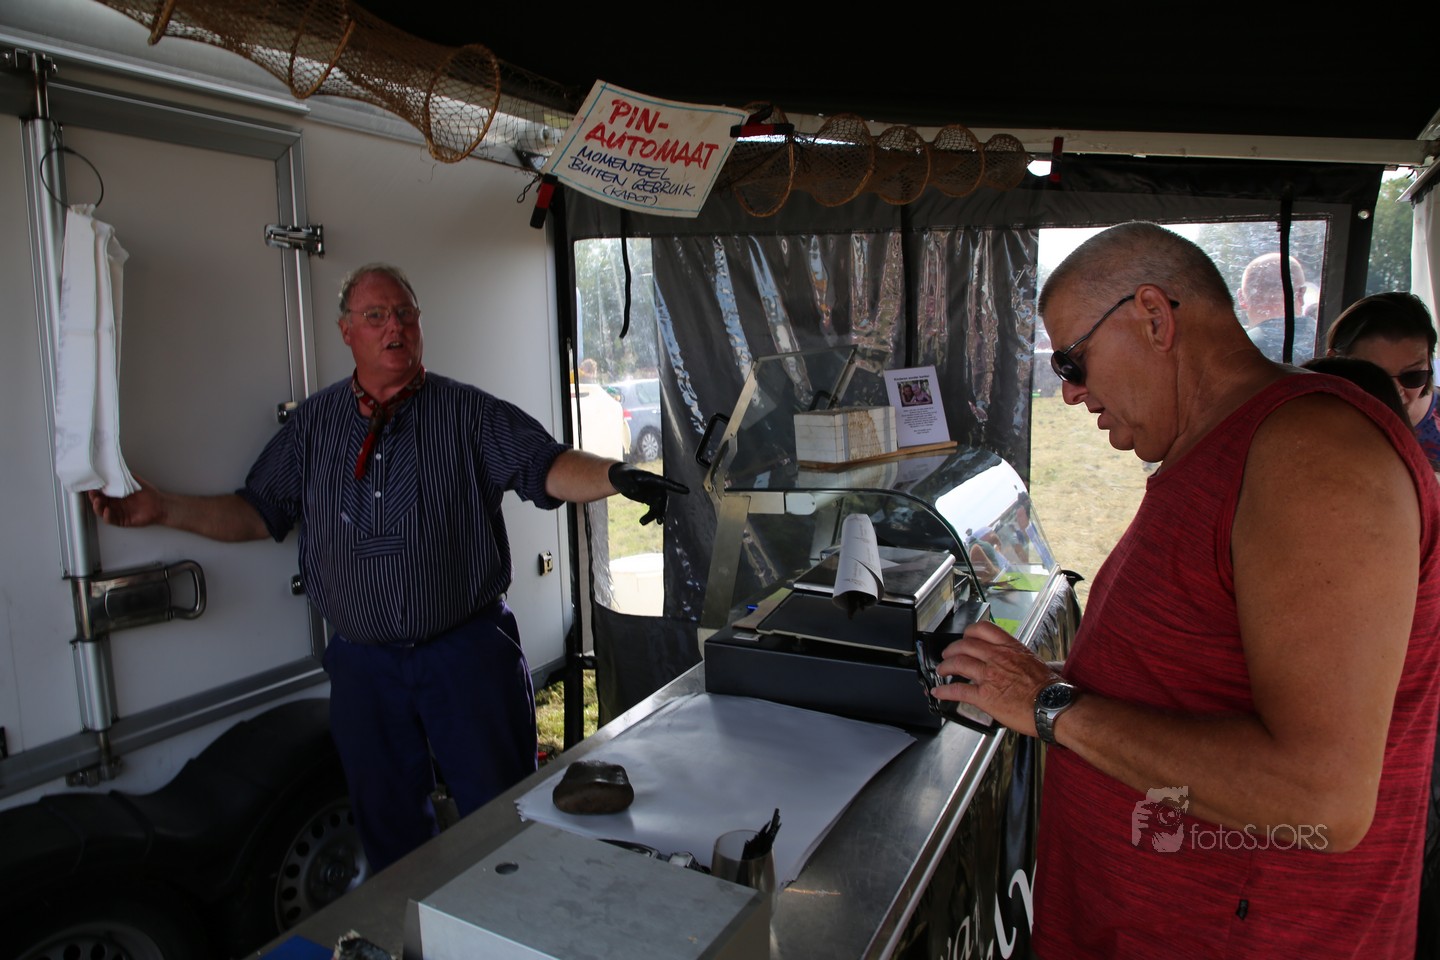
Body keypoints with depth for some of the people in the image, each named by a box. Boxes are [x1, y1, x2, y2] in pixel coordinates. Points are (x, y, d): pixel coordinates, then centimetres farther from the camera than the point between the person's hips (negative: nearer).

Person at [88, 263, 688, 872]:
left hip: (469, 650, -3)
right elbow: (257, 512, 13)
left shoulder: (468, 412, -1)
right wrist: (163, 507, 3)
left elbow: (547, 467, -12)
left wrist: (614, 477, -30)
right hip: (364, 663, 3)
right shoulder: (313, 423, 10)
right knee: (388, 827, 17)